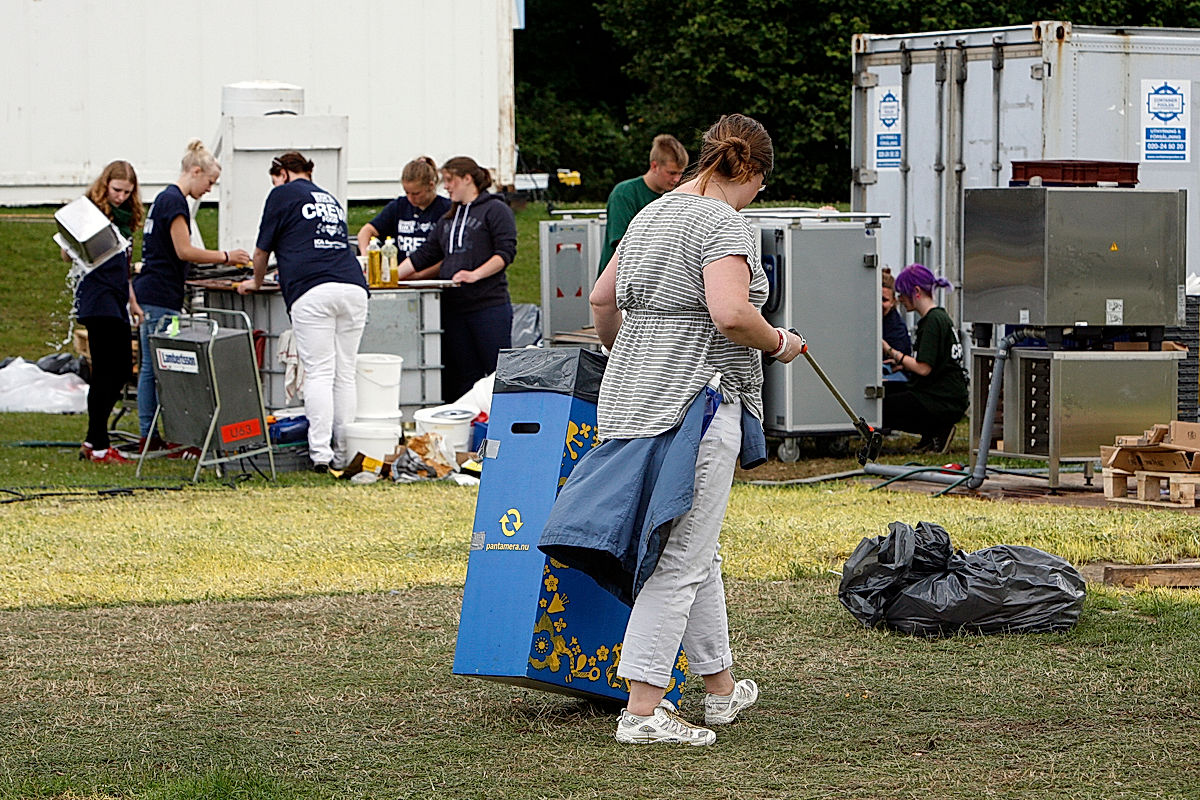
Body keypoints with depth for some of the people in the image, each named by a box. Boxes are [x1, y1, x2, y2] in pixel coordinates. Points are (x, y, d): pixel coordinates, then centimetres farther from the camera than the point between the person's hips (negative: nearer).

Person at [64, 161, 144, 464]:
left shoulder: (125, 217, 18)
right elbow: (67, 255, -12)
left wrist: (133, 302, 26)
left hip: (117, 301, 9)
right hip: (96, 298, -9)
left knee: (123, 370, 8)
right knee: (106, 371, -10)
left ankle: (94, 440, 17)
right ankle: (99, 446, -5)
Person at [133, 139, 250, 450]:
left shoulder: (165, 198, 18)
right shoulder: (174, 201, -13)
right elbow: (184, 250, -16)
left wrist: (218, 259, 20)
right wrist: (224, 256, -8)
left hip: (148, 294, 11)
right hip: (161, 297, -11)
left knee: (150, 366, 11)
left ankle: (148, 435, 14)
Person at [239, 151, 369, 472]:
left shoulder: (282, 195, 12)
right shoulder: (332, 201, 28)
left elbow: (262, 250, 17)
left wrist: (256, 282, 37)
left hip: (312, 292, -5)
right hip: (353, 286, 5)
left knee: (319, 374, -8)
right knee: (345, 374, 6)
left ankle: (320, 454, -14)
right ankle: (345, 454, 4)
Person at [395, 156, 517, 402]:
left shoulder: (495, 210, 0)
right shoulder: (448, 219, 22)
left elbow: (506, 252, -10)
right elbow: (425, 255, 21)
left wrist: (475, 275, -21)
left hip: (489, 305, -7)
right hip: (453, 306, 7)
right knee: (464, 377, 4)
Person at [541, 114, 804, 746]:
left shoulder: (652, 215, 16)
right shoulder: (724, 226, -12)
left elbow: (601, 298, 24)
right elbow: (729, 313, -25)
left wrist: (618, 352, 41)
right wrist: (777, 343, -7)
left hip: (635, 389, 9)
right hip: (694, 397, -9)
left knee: (697, 549, 19)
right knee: (680, 559, -7)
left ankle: (720, 686, 29)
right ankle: (643, 710, -9)